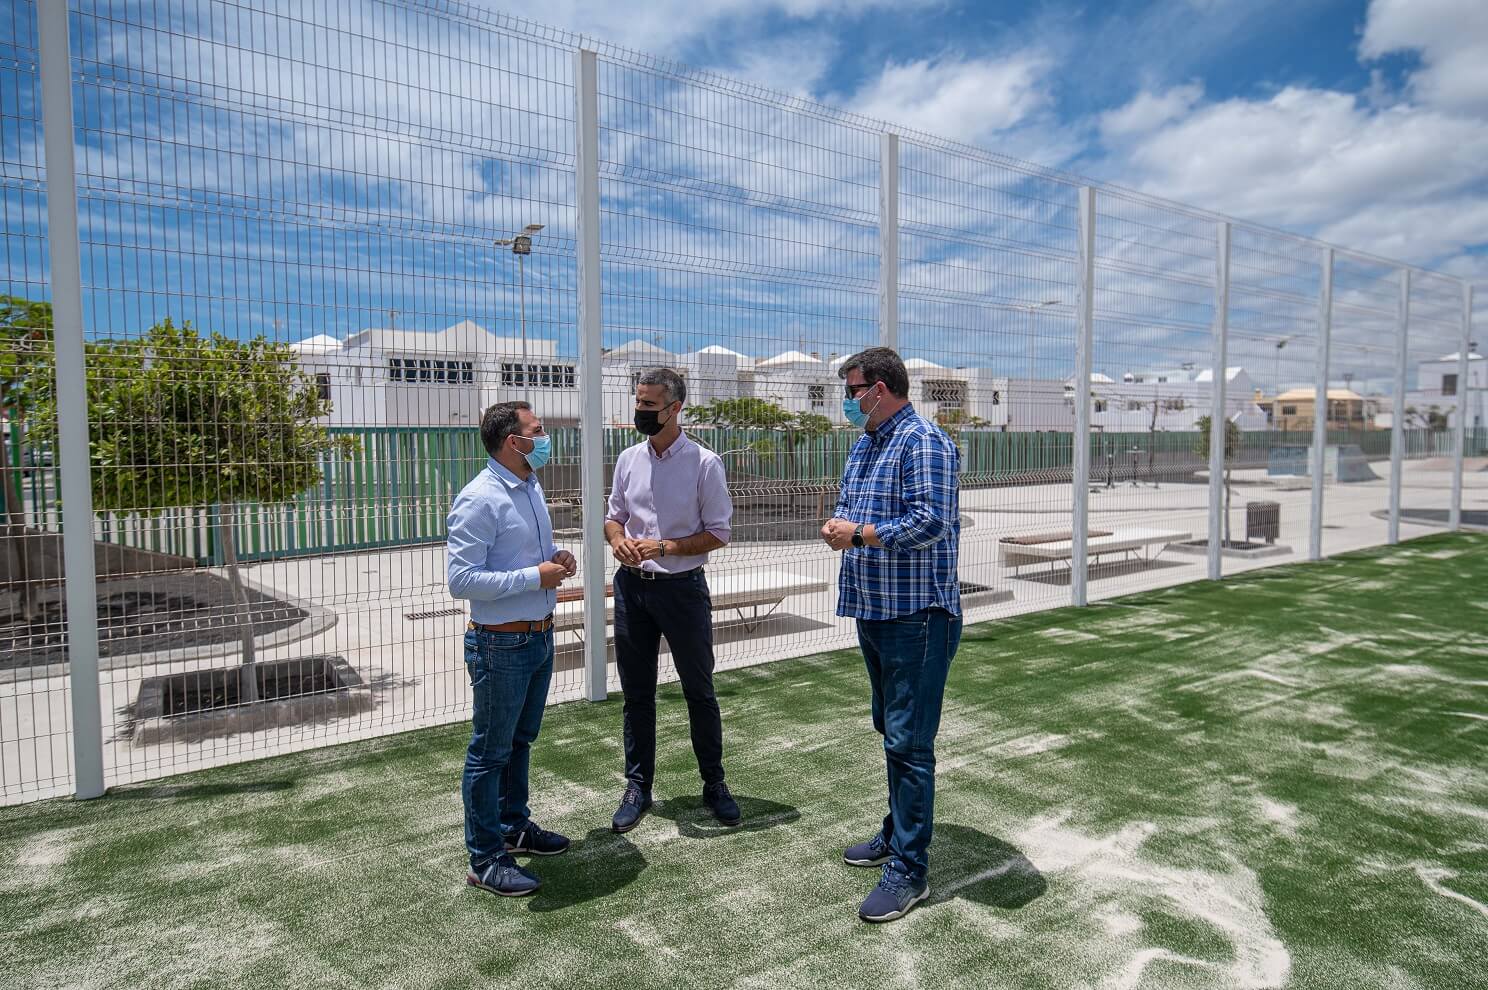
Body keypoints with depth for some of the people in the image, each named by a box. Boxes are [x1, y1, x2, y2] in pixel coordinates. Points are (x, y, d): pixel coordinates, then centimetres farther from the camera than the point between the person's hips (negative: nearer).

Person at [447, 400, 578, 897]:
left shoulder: (531, 489, 9)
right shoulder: (480, 500, -20)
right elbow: (462, 579, -24)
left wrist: (556, 557, 1)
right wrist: (535, 576, -23)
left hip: (540, 637, 9)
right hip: (501, 646, -9)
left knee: (520, 742, 22)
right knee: (491, 752, 5)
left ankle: (514, 827, 39)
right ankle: (485, 859, 18)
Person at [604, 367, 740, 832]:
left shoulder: (704, 463, -9)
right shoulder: (628, 459, 5)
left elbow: (719, 532, -7)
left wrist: (664, 547, -19)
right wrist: (617, 539, -9)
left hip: (683, 587, -4)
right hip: (632, 585, 4)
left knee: (699, 692, 9)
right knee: (636, 693, 13)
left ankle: (714, 784, 26)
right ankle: (638, 786, 28)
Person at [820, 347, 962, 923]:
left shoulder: (922, 441, -15)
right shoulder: (863, 445, 15)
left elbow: (930, 522, -25)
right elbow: (848, 511, 22)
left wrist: (859, 534, -16)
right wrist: (837, 528, -2)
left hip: (917, 616, -10)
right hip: (873, 610, 10)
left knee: (909, 741, -5)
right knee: (891, 730, 20)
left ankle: (911, 869, 6)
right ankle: (897, 833, 35)